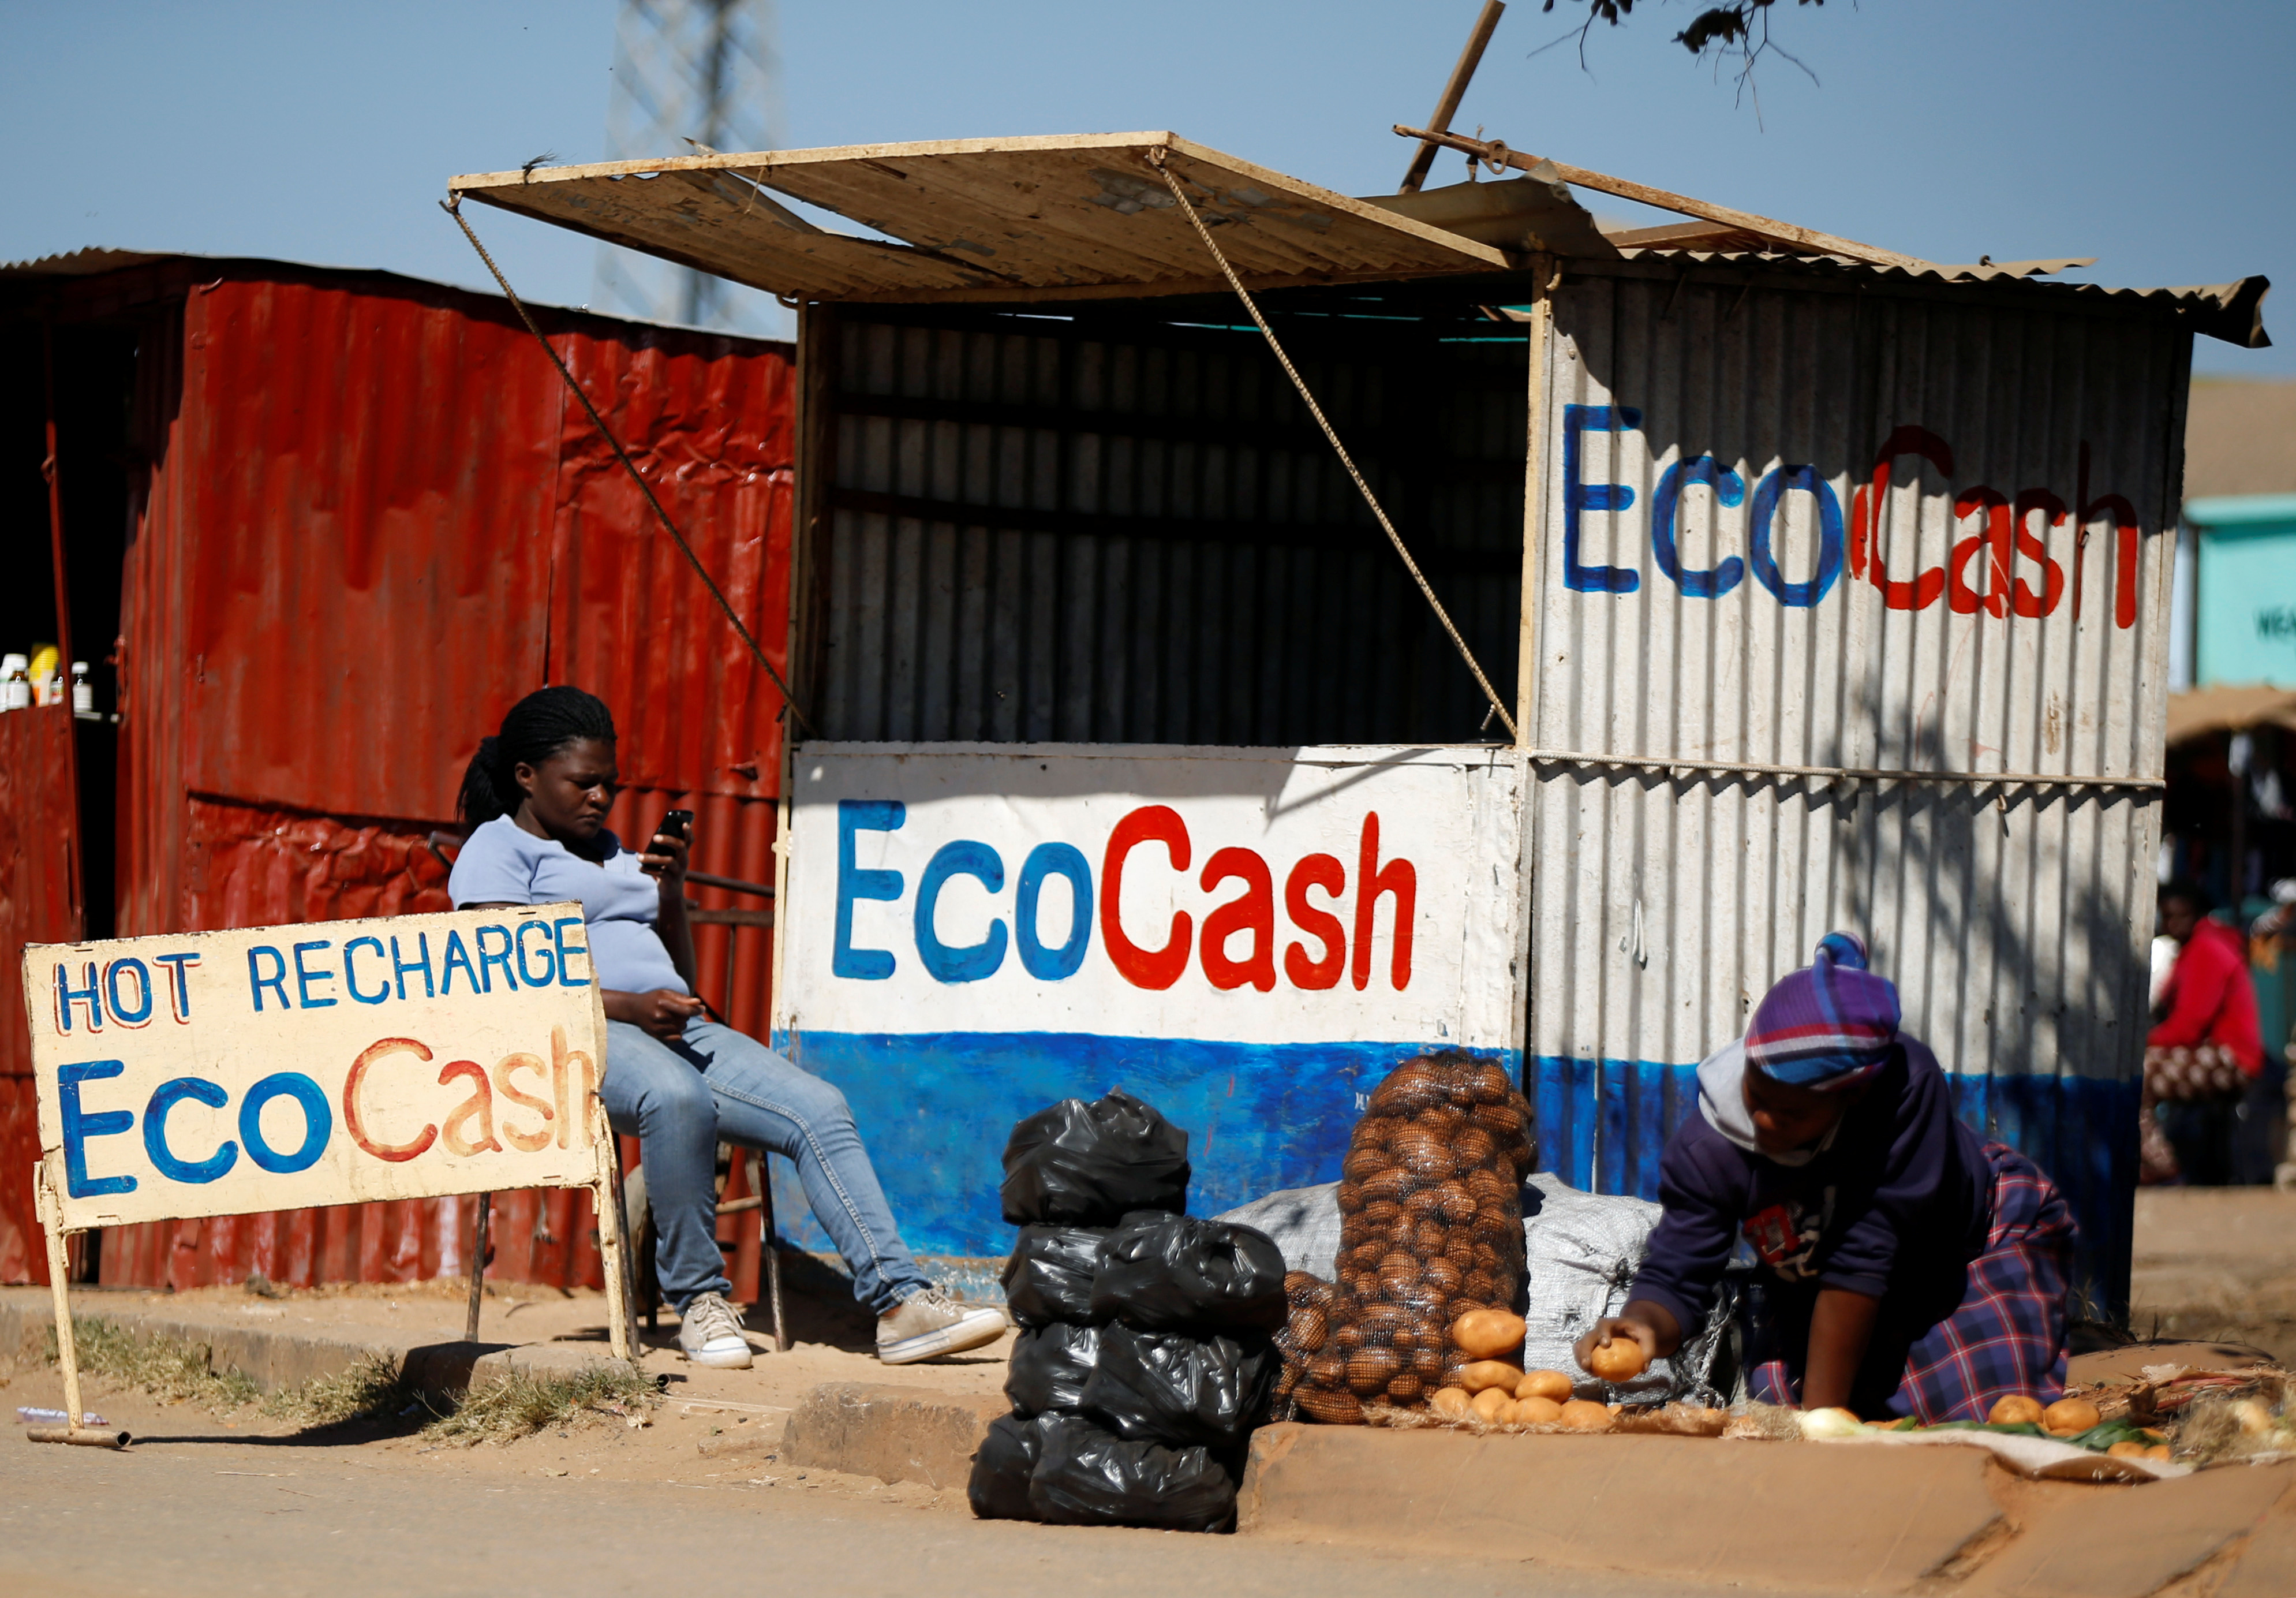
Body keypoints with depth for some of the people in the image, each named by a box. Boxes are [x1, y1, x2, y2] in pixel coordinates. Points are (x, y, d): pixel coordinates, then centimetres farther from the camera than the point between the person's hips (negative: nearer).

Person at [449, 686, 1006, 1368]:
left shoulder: (609, 851, 30)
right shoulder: (496, 849, 7)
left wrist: (671, 892, 12)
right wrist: (628, 1006, -19)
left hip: (678, 1032, 8)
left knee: (819, 1109, -14)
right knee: (676, 1097, -41)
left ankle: (900, 1300, -23)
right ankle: (697, 1299, -28)